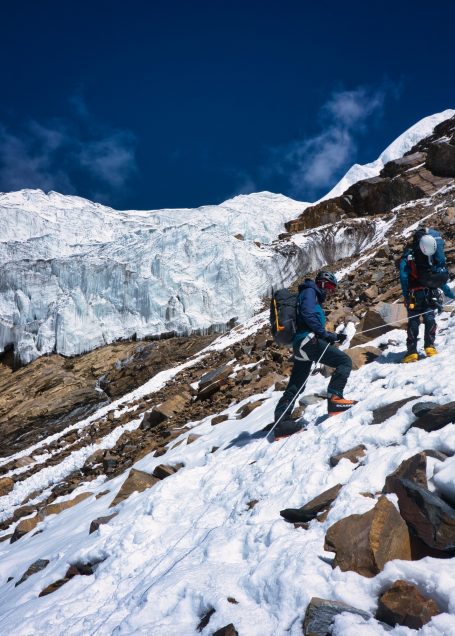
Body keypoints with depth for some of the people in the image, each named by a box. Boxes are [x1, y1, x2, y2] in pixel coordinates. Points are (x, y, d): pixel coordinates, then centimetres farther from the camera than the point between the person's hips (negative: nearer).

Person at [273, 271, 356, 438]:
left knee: (295, 386, 7)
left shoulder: (314, 296, 32)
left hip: (300, 344, 10)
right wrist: (325, 334, -12)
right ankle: (334, 398, -20)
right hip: (308, 340, -10)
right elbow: (307, 314, -15)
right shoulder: (310, 291, 3)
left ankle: (281, 422, 5)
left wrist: (334, 336, 22)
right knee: (345, 361, -10)